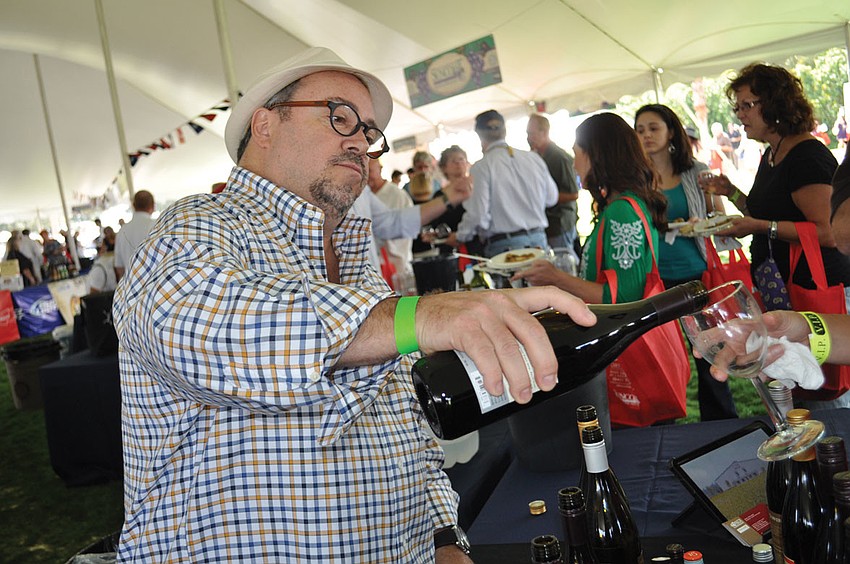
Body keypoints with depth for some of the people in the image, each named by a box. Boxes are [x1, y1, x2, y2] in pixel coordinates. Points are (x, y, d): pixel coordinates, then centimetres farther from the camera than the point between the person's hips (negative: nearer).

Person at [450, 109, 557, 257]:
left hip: (503, 246, -5)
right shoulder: (533, 158, 5)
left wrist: (459, 237, 6)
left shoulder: (481, 167, -9)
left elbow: (478, 216, -13)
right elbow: (551, 198, 13)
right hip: (539, 241, 5)